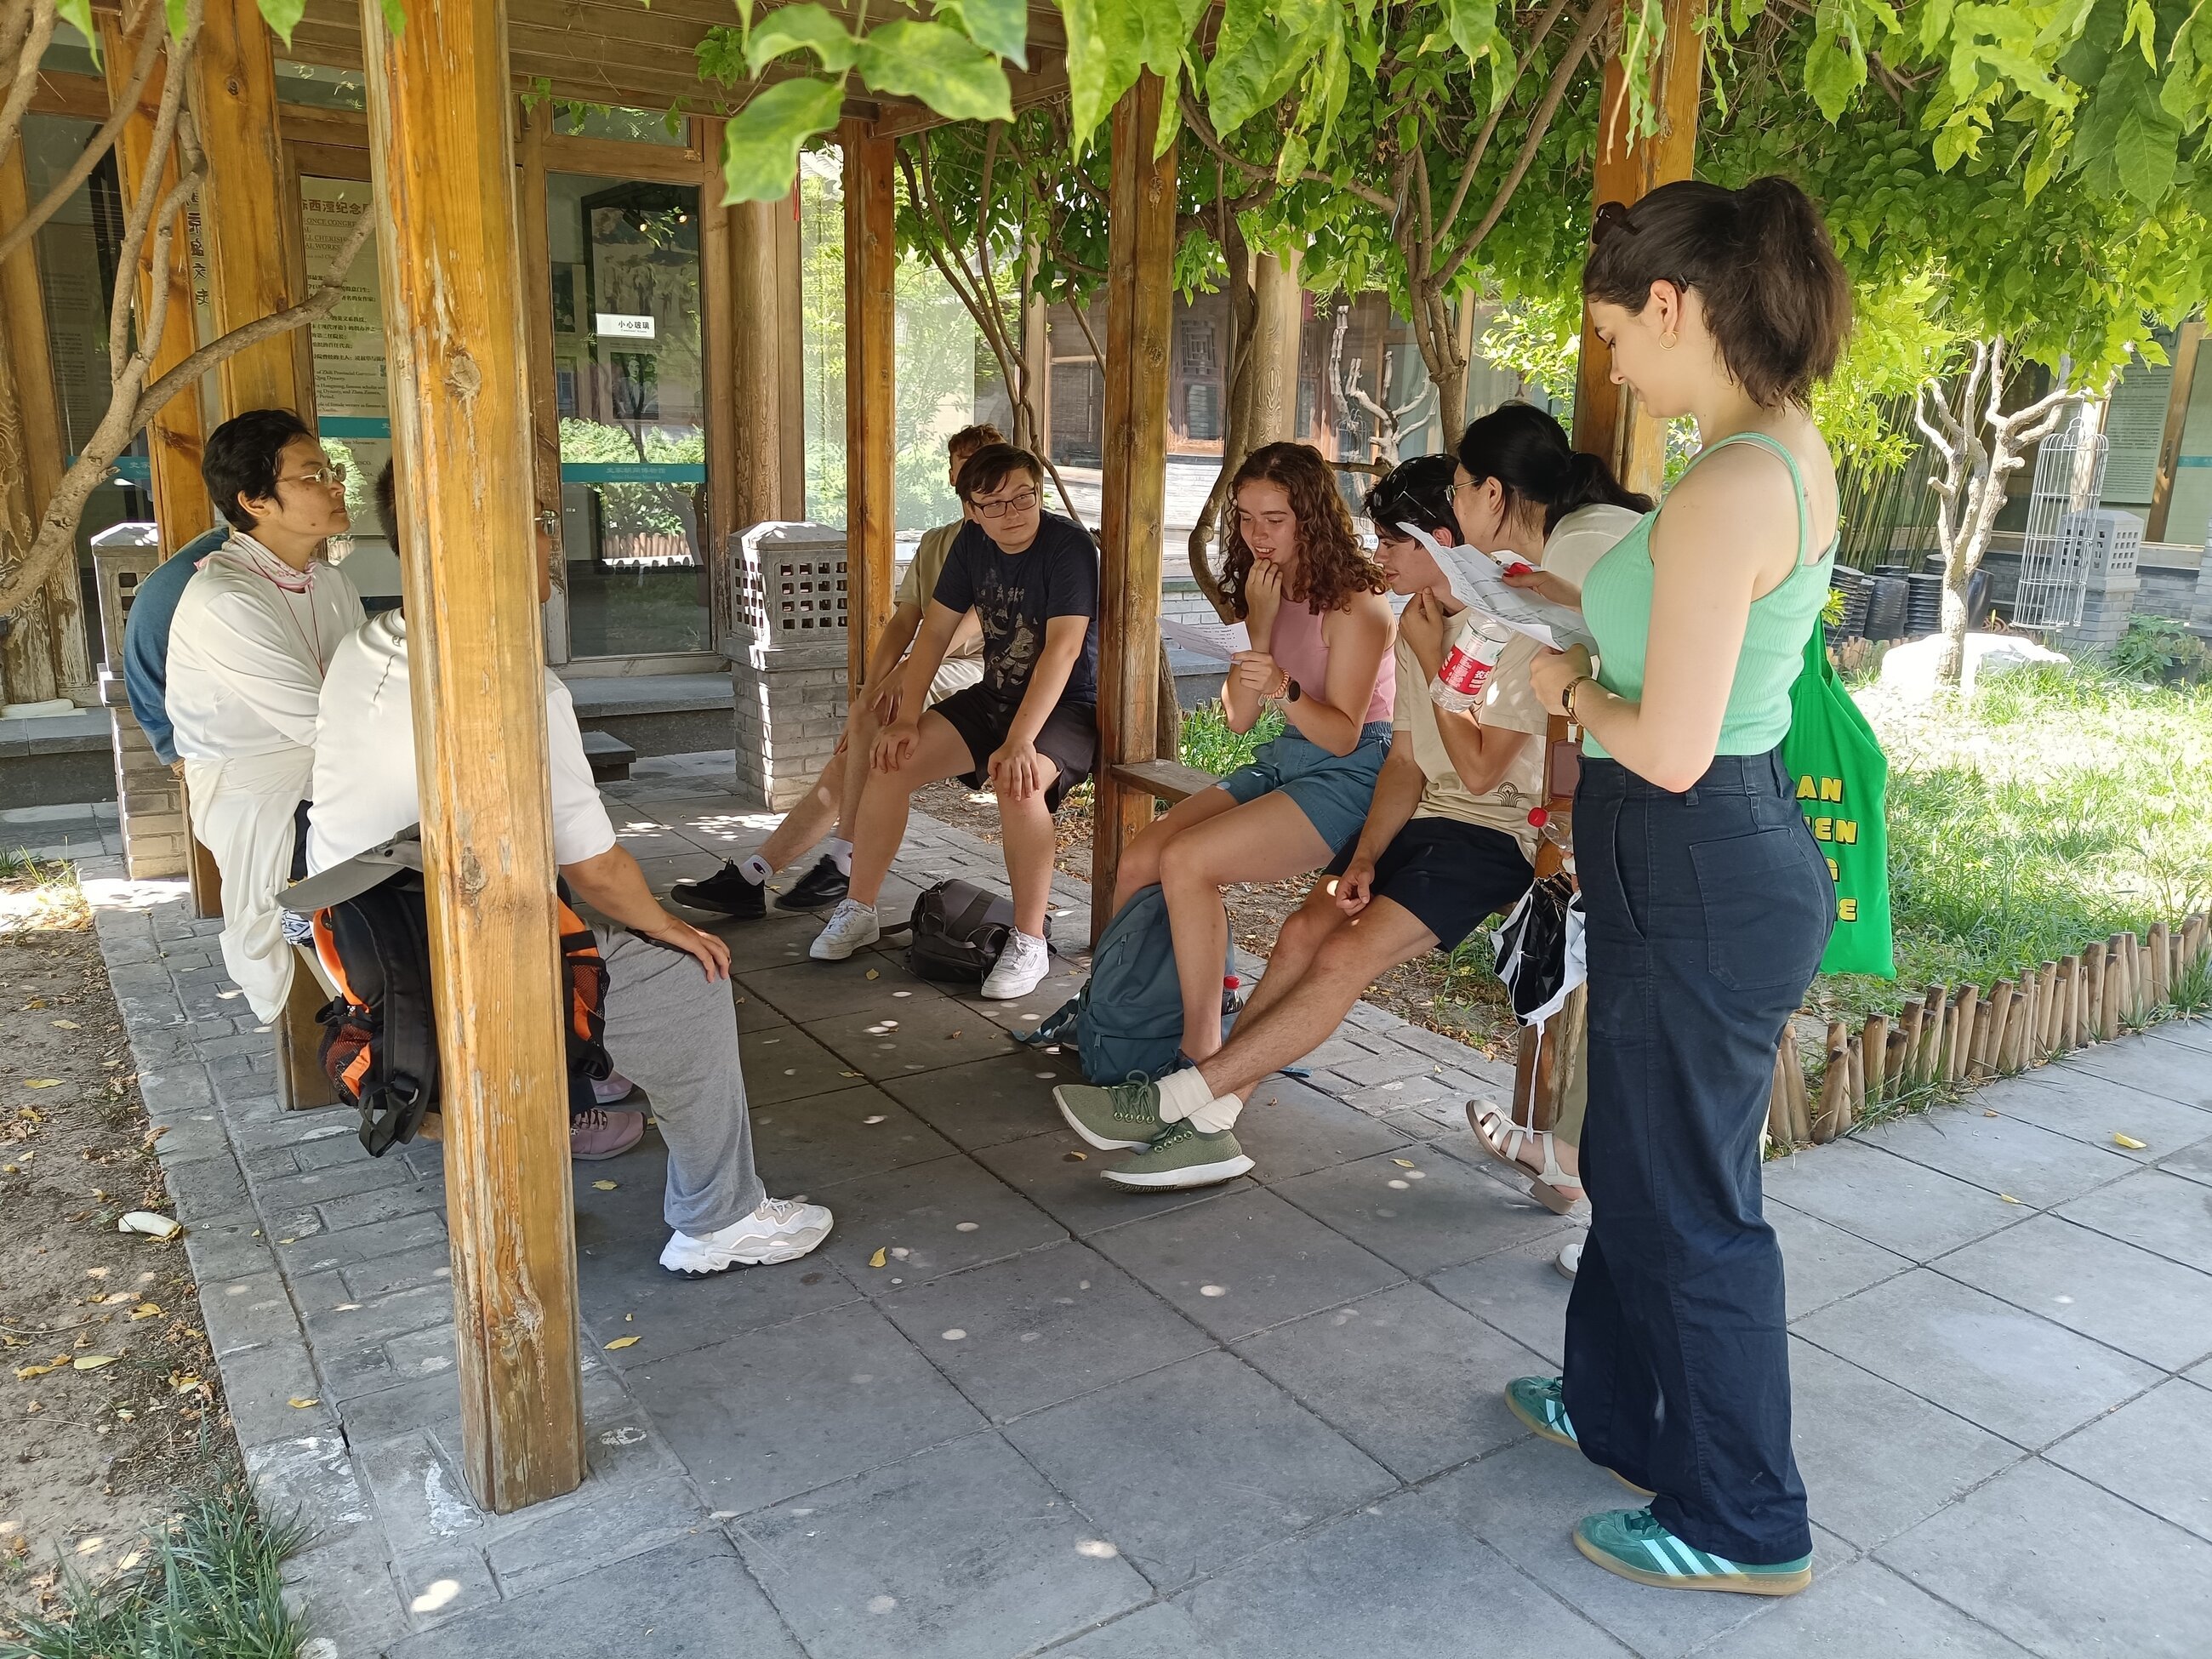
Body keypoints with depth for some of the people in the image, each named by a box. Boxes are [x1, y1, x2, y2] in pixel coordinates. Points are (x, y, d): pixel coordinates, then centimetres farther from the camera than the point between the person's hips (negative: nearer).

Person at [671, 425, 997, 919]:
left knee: (868, 717, -30)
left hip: (978, 671, -7)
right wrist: (869, 693, -4)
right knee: (845, 766, -6)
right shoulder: (935, 543, 22)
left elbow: (979, 614, -16)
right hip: (932, 677, 7)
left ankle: (845, 862, -23)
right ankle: (748, 878, -5)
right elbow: (902, 623, 12)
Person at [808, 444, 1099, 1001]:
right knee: (891, 764, -8)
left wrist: (1018, 742, -39)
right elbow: (936, 629, 4)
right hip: (993, 696, 7)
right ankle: (858, 912, 9)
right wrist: (907, 718, -6)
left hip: (1067, 706, -6)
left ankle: (1029, 943, -22)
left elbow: (1063, 648, -31)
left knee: (1019, 784, -37)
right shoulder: (972, 542, 0)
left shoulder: (1069, 547, -21)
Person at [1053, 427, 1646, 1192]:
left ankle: (1176, 1098, -19)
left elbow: (1480, 771, -14)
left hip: (1495, 834, -8)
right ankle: (1208, 1126, -13)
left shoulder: (1516, 629, -14)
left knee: (1346, 956, -22)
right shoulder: (1422, 628, 12)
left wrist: (1433, 663, -10)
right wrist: (1364, 858, -3)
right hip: (1426, 818, 8)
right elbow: (1406, 762, 11)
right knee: (1304, 929, -12)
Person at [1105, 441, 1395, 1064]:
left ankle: (1201, 1052, -18)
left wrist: (1286, 689, -35)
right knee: (1137, 862, -7)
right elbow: (1239, 718, 4)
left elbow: (1344, 735, -16)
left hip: (1348, 777, -8)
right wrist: (1261, 626, -8)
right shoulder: (1269, 590, 9)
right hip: (1281, 761, 8)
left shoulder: (1354, 600, -14)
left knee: (1185, 861, -26)